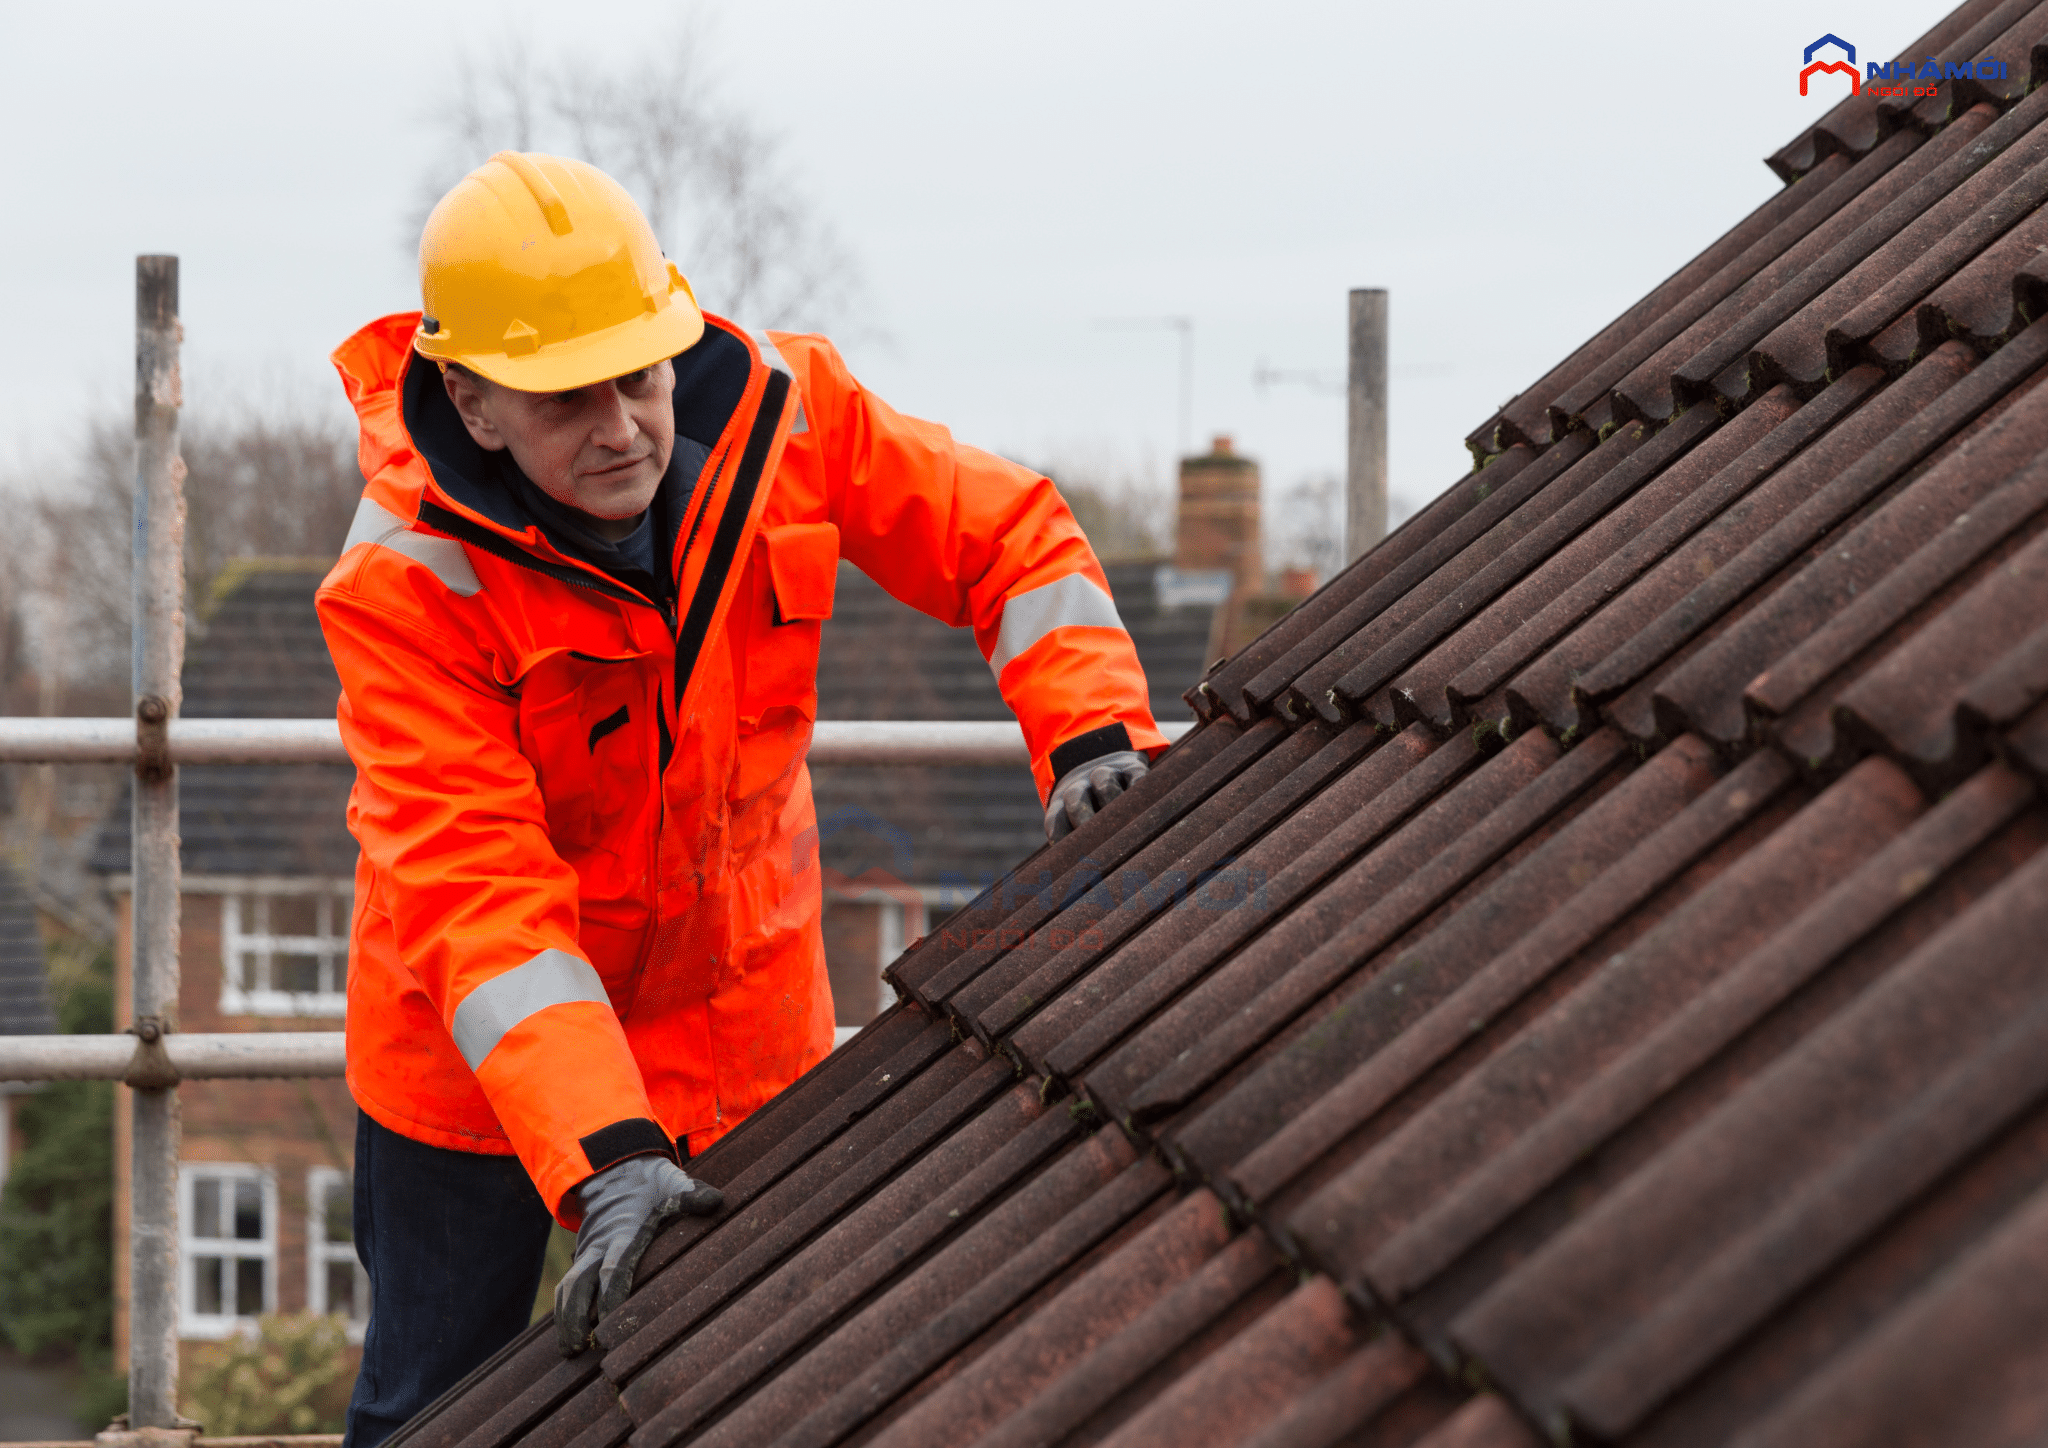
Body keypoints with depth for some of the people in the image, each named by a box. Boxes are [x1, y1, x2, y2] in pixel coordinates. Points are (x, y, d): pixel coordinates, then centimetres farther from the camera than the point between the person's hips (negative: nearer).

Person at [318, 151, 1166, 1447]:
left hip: (740, 1007, 3)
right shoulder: (406, 584, -28)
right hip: (477, 1049, -3)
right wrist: (602, 1159, -47)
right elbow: (474, 896, -36)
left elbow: (1004, 532, -4)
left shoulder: (776, 407, -18)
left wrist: (1091, 729, -22)